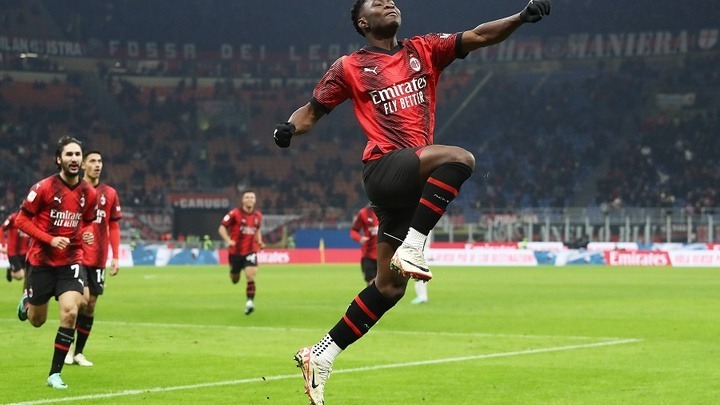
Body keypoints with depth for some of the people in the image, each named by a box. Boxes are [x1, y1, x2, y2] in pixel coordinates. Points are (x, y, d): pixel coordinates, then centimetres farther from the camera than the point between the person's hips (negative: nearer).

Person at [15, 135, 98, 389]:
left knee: (70, 312, -19)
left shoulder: (88, 193, 0)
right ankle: (27, 300, 51)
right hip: (41, 261, -2)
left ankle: (55, 373, -8)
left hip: (71, 262, 2)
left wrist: (87, 233, -6)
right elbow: (22, 220, -9)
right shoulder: (44, 188, -12)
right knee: (37, 321, 11)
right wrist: (50, 239, -20)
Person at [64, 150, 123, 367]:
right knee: (82, 299, -16)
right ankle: (70, 345, 5)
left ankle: (79, 352, 15)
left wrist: (115, 256, 4)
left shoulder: (109, 193, 8)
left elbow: (113, 226, 11)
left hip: (98, 259, 4)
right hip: (76, 255, -4)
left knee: (91, 305, 5)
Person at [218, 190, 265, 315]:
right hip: (235, 251, -1)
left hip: (250, 251, 1)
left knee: (250, 275, -19)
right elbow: (222, 228, -11)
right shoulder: (235, 213, -11)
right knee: (235, 280, 13)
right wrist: (228, 240, -27)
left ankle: (250, 302, -18)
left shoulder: (258, 215, 3)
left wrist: (260, 241, 5)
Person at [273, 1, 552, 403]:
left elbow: (479, 36, 6)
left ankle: (321, 355, 13)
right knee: (460, 158, -31)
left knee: (390, 285, 5)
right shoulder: (349, 67, 8)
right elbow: (313, 111, 11)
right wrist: (289, 128, -12)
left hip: (414, 180, 5)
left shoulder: (424, 50, 16)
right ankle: (412, 246, -29)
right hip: (383, 168, -5)